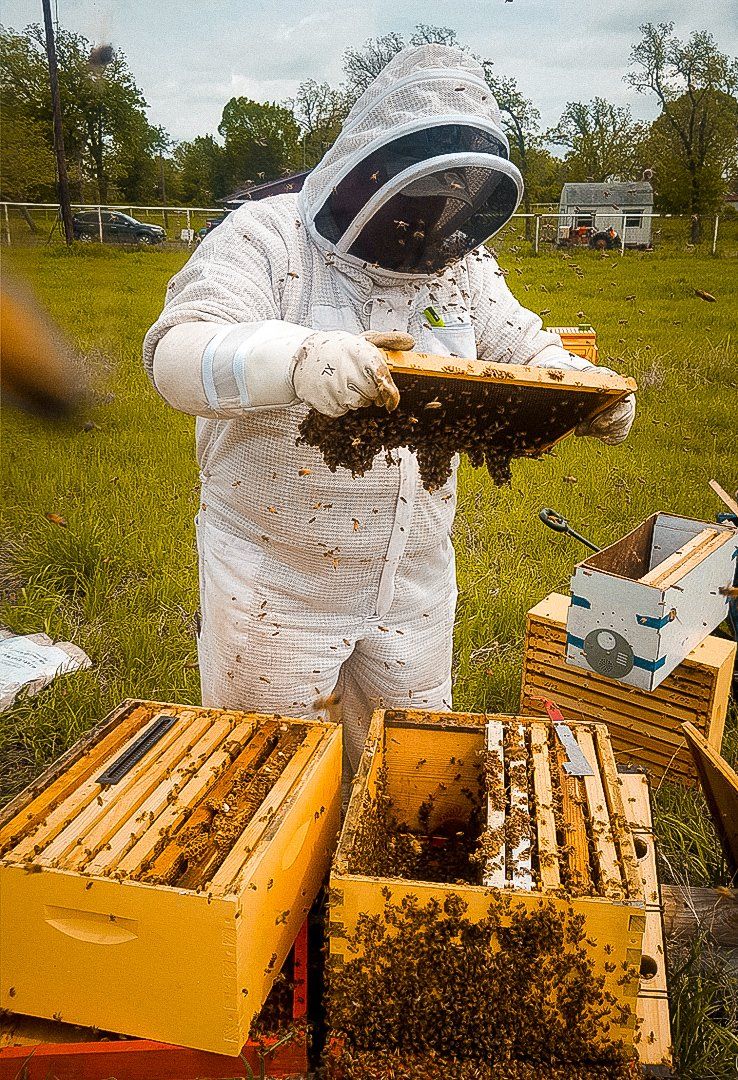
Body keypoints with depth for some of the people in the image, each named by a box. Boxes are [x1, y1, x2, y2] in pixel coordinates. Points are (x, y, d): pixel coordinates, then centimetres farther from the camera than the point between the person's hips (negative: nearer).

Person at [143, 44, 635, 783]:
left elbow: (522, 349, 8)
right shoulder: (269, 238, -12)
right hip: (277, 583, -4)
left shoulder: (465, 268, 4)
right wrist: (294, 358, -46)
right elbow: (176, 353, -24)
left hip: (413, 580, 5)